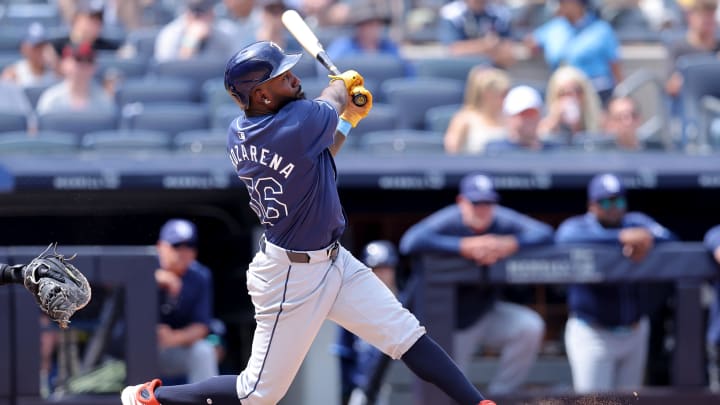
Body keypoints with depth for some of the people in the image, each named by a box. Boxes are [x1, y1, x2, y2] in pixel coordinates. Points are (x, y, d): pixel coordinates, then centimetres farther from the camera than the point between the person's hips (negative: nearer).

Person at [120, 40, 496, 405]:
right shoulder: (298, 122, -27)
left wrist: (348, 119, 16)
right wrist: (343, 83, 18)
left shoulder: (238, 133, -3)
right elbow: (332, 99, -4)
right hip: (293, 277, -9)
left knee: (406, 334, 3)